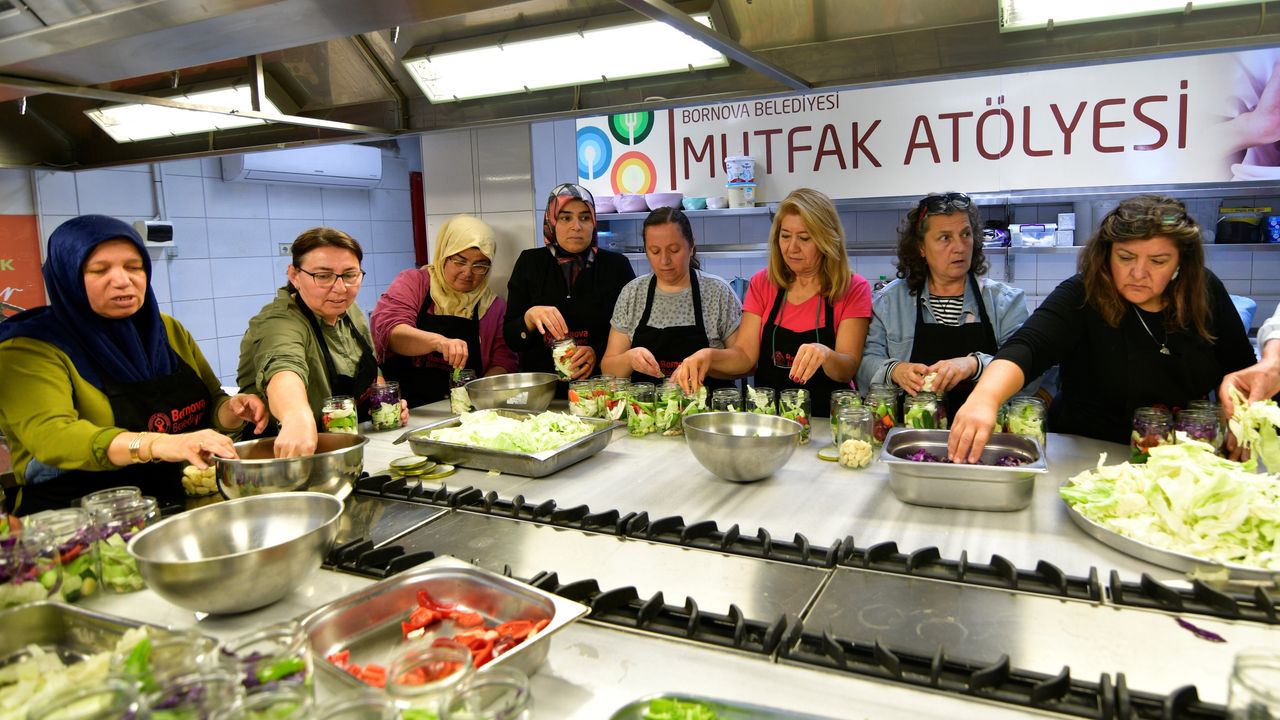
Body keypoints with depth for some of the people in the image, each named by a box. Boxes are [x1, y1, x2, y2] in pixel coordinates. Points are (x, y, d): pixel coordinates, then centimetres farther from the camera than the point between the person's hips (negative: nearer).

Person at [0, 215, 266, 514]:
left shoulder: (169, 330, 11)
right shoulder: (30, 348, -6)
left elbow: (211, 406, 17)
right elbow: (51, 437, -22)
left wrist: (232, 410, -8)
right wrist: (158, 445, -39)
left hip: (183, 505, 6)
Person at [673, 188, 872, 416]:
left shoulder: (853, 290, 0)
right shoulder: (763, 284, 9)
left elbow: (848, 369, -9)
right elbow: (745, 355, -1)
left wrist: (825, 355, -31)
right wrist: (709, 355, -22)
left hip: (825, 419, -2)